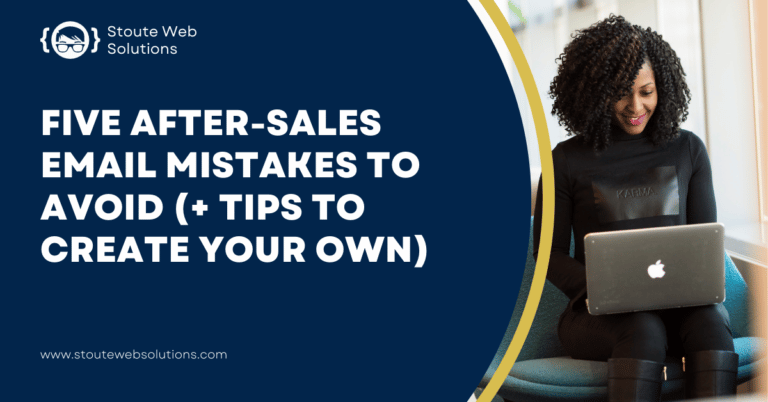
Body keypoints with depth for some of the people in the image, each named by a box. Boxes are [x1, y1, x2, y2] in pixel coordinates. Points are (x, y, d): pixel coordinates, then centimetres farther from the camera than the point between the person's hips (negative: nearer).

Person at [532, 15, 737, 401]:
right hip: (599, 312, -2)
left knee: (710, 320, -32)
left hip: (679, 305, 2)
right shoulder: (568, 160, 5)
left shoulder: (688, 150, 13)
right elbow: (549, 252, 6)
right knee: (643, 330, -35)